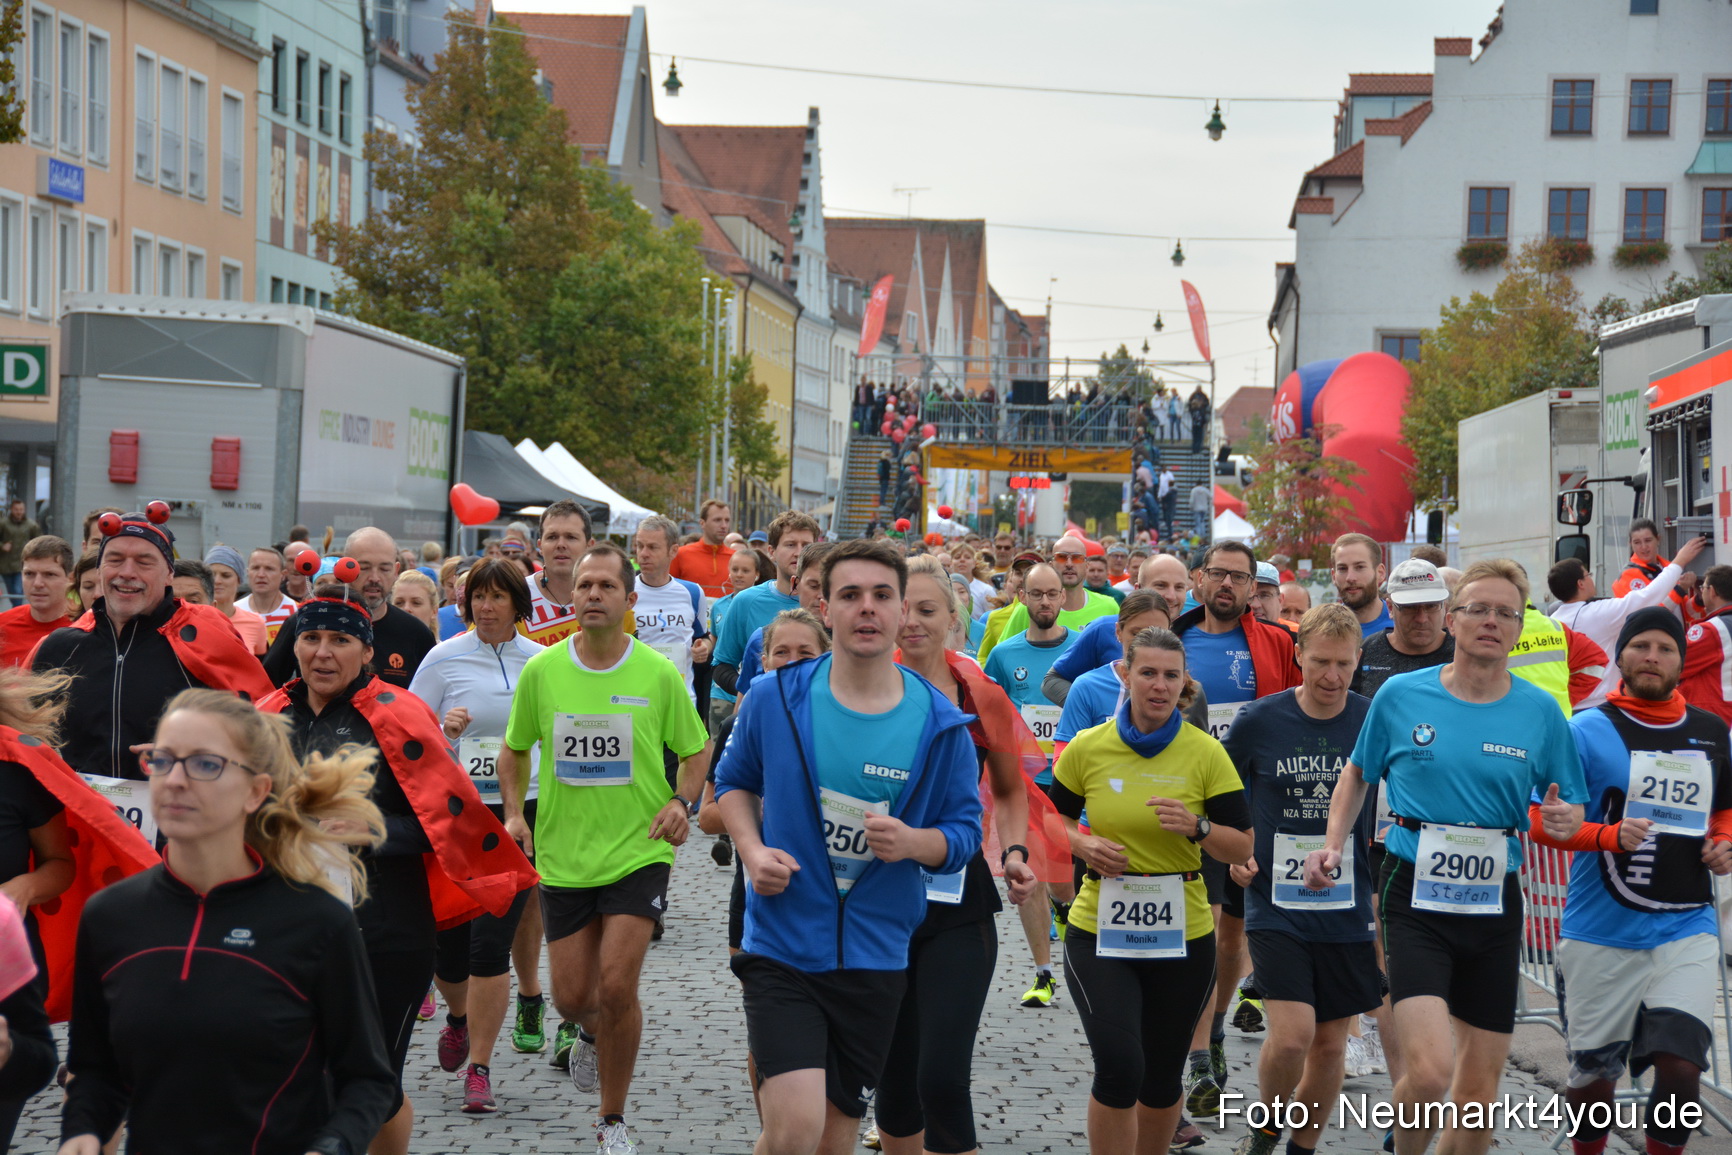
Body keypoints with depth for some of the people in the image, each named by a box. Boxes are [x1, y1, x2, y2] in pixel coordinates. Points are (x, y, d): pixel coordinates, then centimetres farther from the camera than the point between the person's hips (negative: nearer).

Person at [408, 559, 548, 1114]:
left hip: (518, 813, 0)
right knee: (446, 943, 3)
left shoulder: (539, 660, 6)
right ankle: (458, 1016, 37)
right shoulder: (444, 658, 1)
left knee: (491, 943, -7)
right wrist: (442, 729, -17)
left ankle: (479, 1068, 3)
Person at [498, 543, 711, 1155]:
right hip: (562, 856, 2)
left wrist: (682, 802, -10)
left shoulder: (659, 673, -5)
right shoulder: (540, 670, -1)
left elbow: (696, 750, 7)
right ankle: (587, 1029, 45)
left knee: (616, 985, -13)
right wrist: (514, 812, -1)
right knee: (571, 995, 4)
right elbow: (514, 748, 13)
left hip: (638, 852, -2)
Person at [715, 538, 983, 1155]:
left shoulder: (940, 724, -4)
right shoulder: (775, 698, -5)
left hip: (876, 958, 2)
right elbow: (733, 781, 12)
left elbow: (964, 831, 3)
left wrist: (912, 842, -18)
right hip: (782, 947, -2)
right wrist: (752, 849, -6)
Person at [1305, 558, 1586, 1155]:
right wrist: (1333, 845, 1)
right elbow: (1357, 773, 13)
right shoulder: (1401, 695, -2)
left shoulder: (1540, 712, 1)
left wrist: (1564, 819, -12)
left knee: (1479, 1094, 9)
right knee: (1430, 1070, -18)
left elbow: (1569, 806, 10)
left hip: (1494, 904, 3)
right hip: (1415, 899, -3)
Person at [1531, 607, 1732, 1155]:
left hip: (1687, 930, 2)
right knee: (1594, 1074, 8)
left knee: (1681, 1065, -10)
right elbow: (1542, 820, -6)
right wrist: (1608, 835, -22)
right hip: (1601, 933, -2)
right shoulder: (1587, 732, -3)